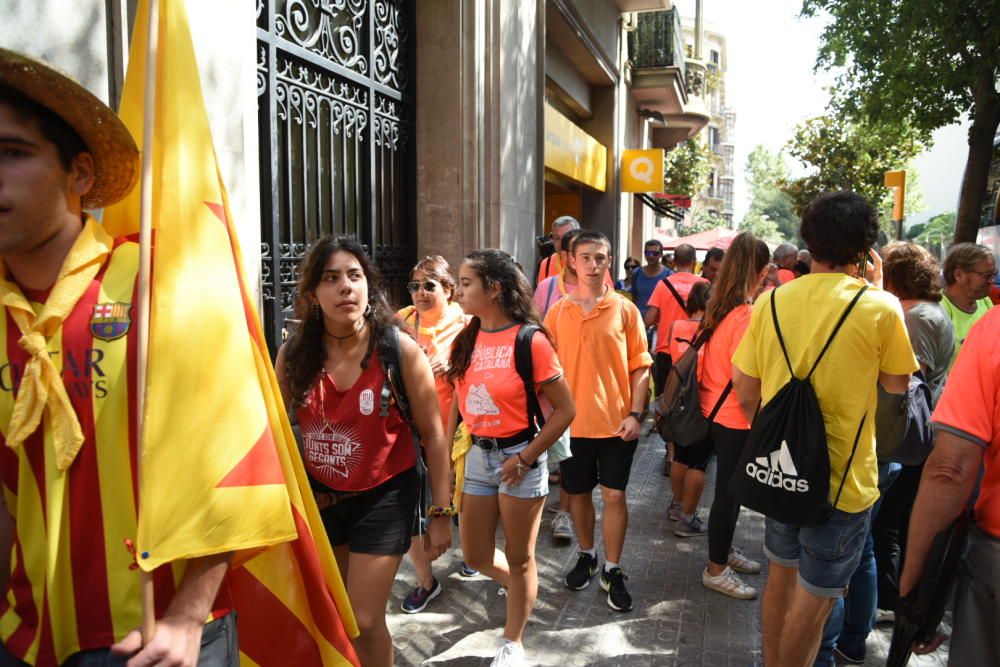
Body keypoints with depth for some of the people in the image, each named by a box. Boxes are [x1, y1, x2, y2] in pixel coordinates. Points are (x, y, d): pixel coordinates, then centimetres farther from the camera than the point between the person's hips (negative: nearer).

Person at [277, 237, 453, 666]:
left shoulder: (400, 350, -18)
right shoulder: (294, 353, -9)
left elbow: (433, 436, -11)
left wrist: (441, 512, -9)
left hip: (384, 496, -4)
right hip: (318, 496, 4)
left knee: (364, 622, 0)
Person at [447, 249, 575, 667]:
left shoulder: (529, 341, -16)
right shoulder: (466, 340, 2)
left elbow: (565, 409, -13)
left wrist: (525, 458, -14)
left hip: (518, 457, -6)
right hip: (477, 455, 6)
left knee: (519, 559, 10)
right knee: (476, 558, 15)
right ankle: (523, 589, 46)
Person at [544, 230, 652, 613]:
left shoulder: (624, 309, -2)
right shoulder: (557, 312, 1)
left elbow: (640, 367, -1)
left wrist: (635, 414, -9)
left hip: (616, 422, -1)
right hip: (573, 422, 2)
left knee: (614, 495, 4)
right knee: (578, 492, 15)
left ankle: (612, 571, 21)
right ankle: (586, 556, 37)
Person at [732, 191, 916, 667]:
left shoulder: (771, 301, -4)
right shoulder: (880, 308, -15)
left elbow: (745, 390, 0)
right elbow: (897, 385, 0)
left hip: (781, 466, 5)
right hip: (843, 477, -4)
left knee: (781, 575, 23)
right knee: (814, 597, 11)